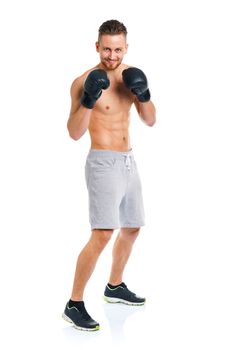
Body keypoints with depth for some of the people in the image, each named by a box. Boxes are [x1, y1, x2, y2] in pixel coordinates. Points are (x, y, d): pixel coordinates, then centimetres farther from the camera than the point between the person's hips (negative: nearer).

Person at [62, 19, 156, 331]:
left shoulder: (129, 74, 7)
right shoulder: (84, 81, -13)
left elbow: (150, 121, 6)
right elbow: (75, 133, -19)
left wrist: (144, 94, -12)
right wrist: (88, 100, -33)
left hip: (128, 162, 8)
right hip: (103, 163, -8)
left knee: (132, 227, 18)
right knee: (102, 235, -18)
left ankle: (115, 287, 37)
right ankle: (74, 305, -8)